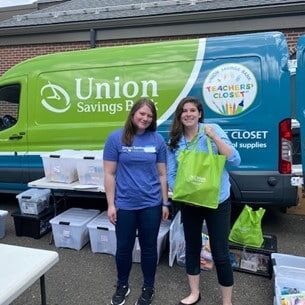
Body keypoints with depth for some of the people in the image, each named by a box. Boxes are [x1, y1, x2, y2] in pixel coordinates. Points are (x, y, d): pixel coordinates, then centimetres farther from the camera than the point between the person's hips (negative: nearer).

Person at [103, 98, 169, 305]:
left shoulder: (157, 140, -1)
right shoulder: (116, 138, -5)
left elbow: (162, 174, 3)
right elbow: (109, 174, -3)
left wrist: (165, 203, 3)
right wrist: (111, 204, -5)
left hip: (151, 204, 1)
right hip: (124, 204, 0)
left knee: (149, 247, 15)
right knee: (124, 248, 15)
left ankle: (148, 288, 38)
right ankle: (122, 286, 41)